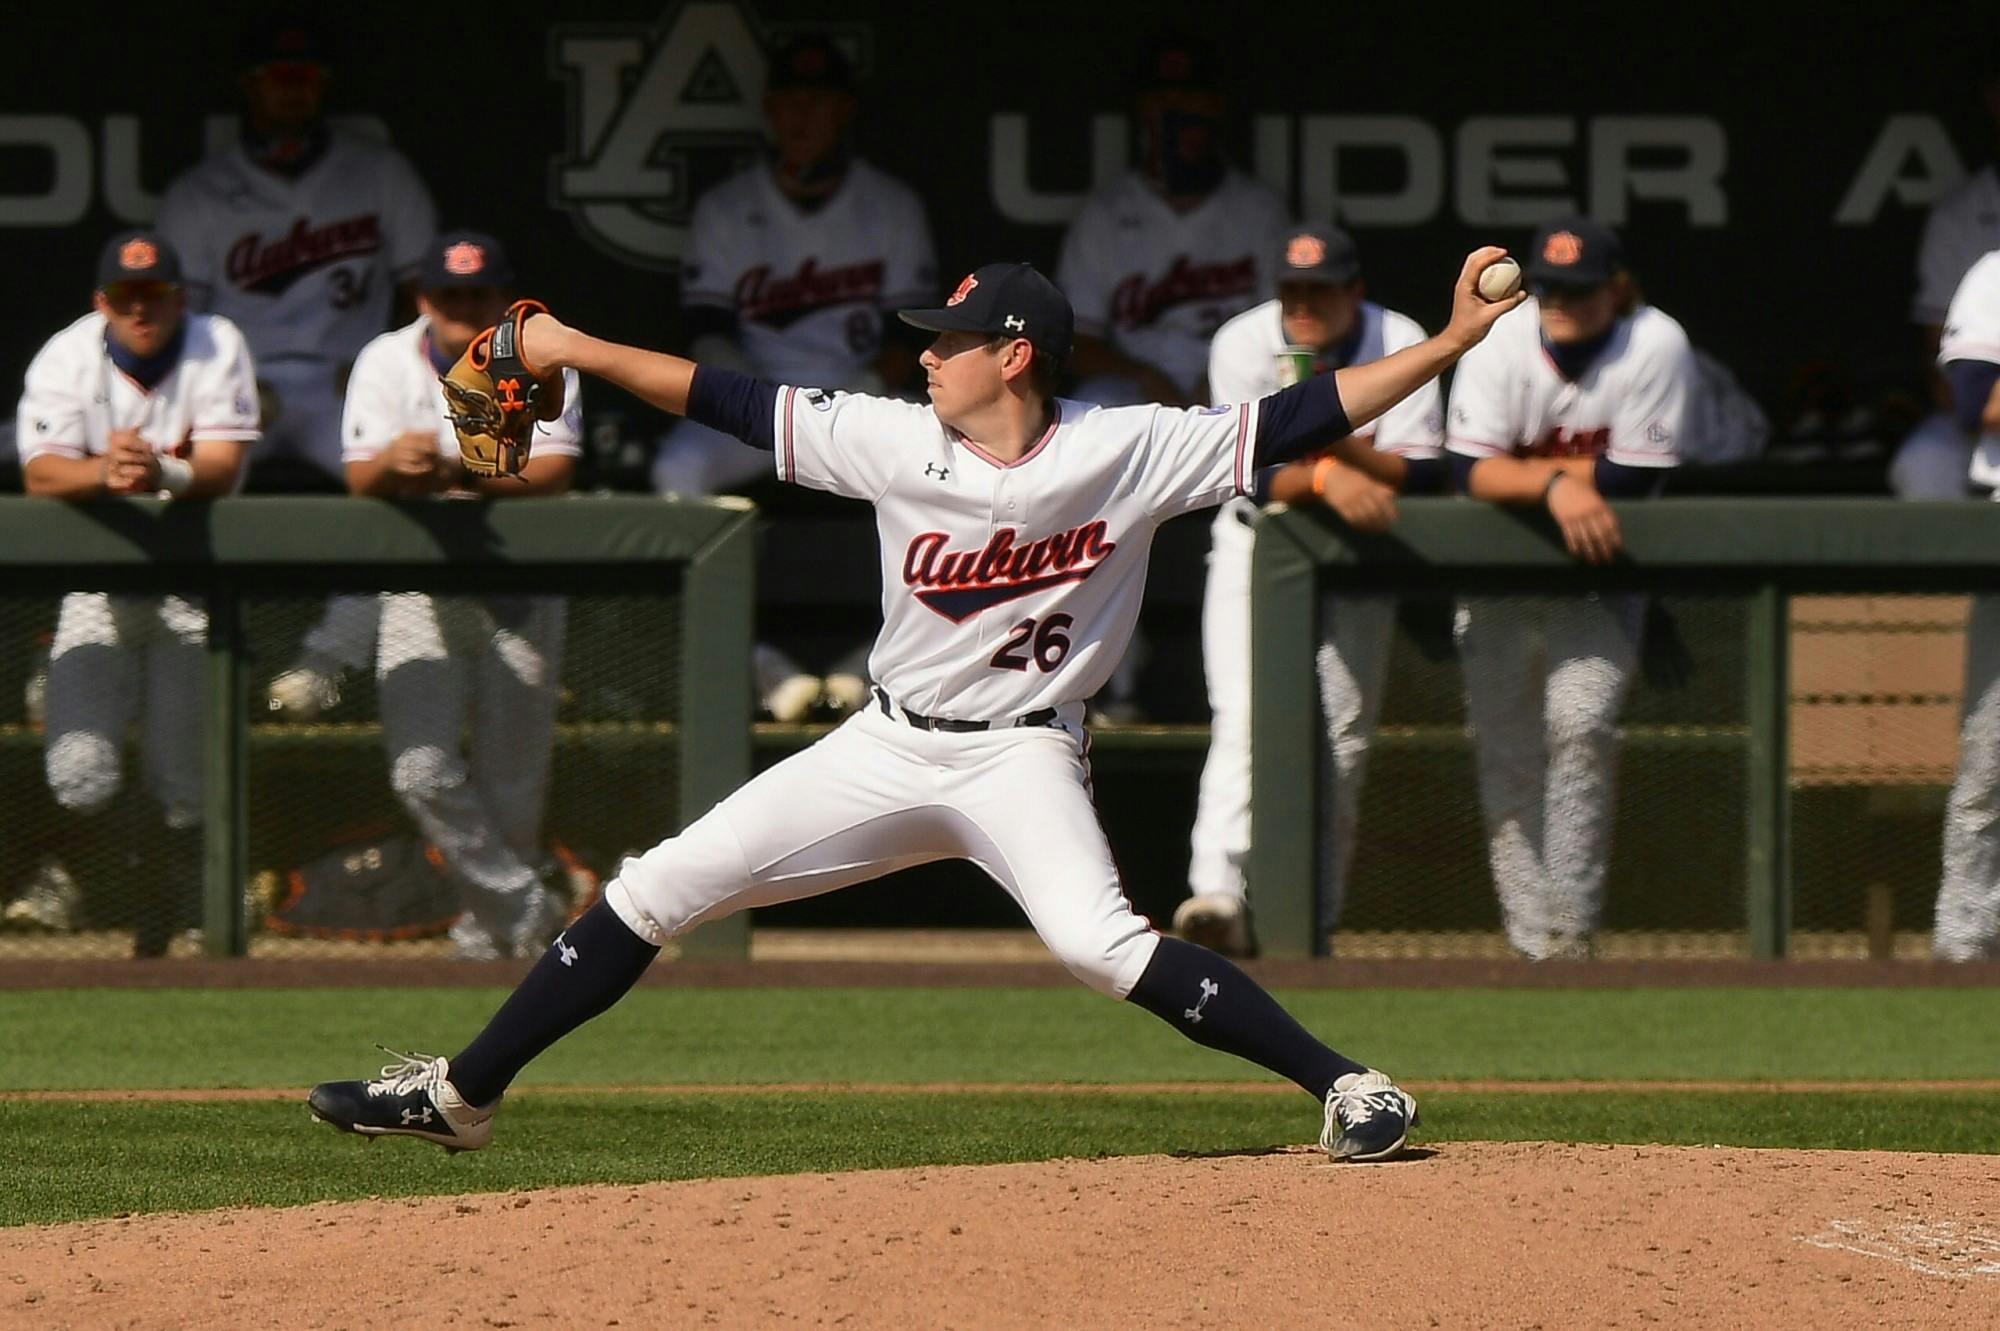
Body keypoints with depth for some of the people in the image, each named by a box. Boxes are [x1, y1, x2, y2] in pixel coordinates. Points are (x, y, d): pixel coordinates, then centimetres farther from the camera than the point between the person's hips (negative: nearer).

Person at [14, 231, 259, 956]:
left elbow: (221, 466, -17)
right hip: (99, 584, 1)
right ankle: (146, 868, 16)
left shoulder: (217, 348, -7)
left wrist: (163, 473, -39)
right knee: (78, 775, -14)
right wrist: (104, 470, -38)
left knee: (184, 781, -5)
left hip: (194, 581, -1)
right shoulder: (65, 359, -6)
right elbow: (41, 474, -17)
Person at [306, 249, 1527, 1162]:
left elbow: (1298, 422, -15)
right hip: (888, 750, 4)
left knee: (1100, 941, -30)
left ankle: (1349, 1089, -19)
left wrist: (1451, 344, -22)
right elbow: (731, 401, -1)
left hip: (1020, 757, -4)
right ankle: (463, 1094, 12)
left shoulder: (1127, 452, -13)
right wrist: (578, 349, -5)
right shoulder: (897, 442, -6)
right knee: (657, 891, 1)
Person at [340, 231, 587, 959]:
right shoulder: (385, 362, 0)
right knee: (422, 774, -13)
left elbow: (554, 467, -17)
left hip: (520, 591, -1)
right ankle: (528, 909, -1)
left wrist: (466, 475, -35)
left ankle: (490, 928, 20)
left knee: (511, 782, 1)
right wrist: (393, 461, -33)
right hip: (420, 591, 1)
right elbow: (358, 477, -8)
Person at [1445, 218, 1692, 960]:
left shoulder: (1655, 345, -16)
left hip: (1599, 576, -2)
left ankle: (1571, 932, -11)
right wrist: (1558, 485, -36)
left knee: (1580, 727, -19)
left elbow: (1634, 479, -19)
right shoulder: (1498, 344, -11)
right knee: (1505, 756, 0)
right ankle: (1534, 943, 6)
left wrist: (1523, 471, -15)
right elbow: (1469, 472, -20)